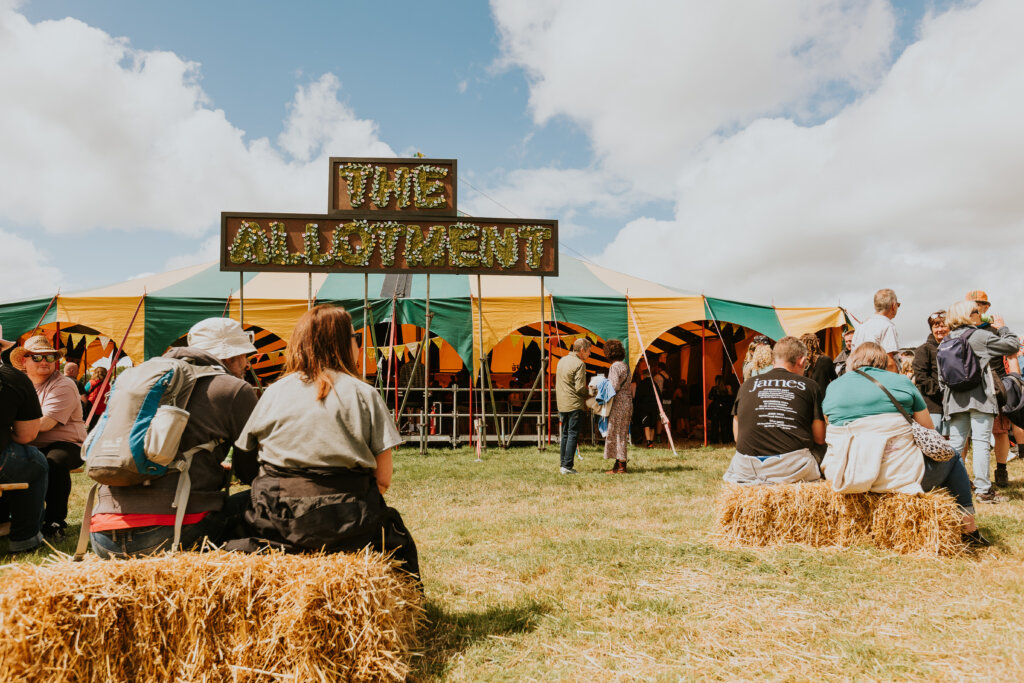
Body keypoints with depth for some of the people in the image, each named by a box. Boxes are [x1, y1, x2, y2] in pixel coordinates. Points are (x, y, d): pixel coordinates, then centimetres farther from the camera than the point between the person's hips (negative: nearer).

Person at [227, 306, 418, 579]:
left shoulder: (273, 393, 5)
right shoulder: (364, 394, -3)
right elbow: (383, 479, -5)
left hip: (277, 523, 2)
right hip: (345, 523, -1)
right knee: (398, 539, 25)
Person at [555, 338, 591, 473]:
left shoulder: (562, 360, 14)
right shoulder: (579, 364, -12)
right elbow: (580, 388, -16)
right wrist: (590, 393, 2)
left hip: (562, 404, 8)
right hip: (574, 405, -8)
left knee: (565, 434, 13)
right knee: (573, 435, -4)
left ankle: (563, 465, 14)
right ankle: (567, 466, -7)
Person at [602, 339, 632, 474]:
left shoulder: (615, 367, -12)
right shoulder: (624, 366, 16)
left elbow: (614, 387, -19)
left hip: (618, 404, -9)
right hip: (627, 402, 9)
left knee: (616, 433, -6)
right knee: (621, 434, 12)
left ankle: (621, 467, -5)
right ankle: (619, 464, 16)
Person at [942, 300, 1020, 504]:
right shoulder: (980, 336, -7)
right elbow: (1013, 345, -1)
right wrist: (1002, 328, 14)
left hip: (956, 398, 6)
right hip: (979, 397, -5)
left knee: (955, 443, 7)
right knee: (980, 442, -3)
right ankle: (982, 490, 0)